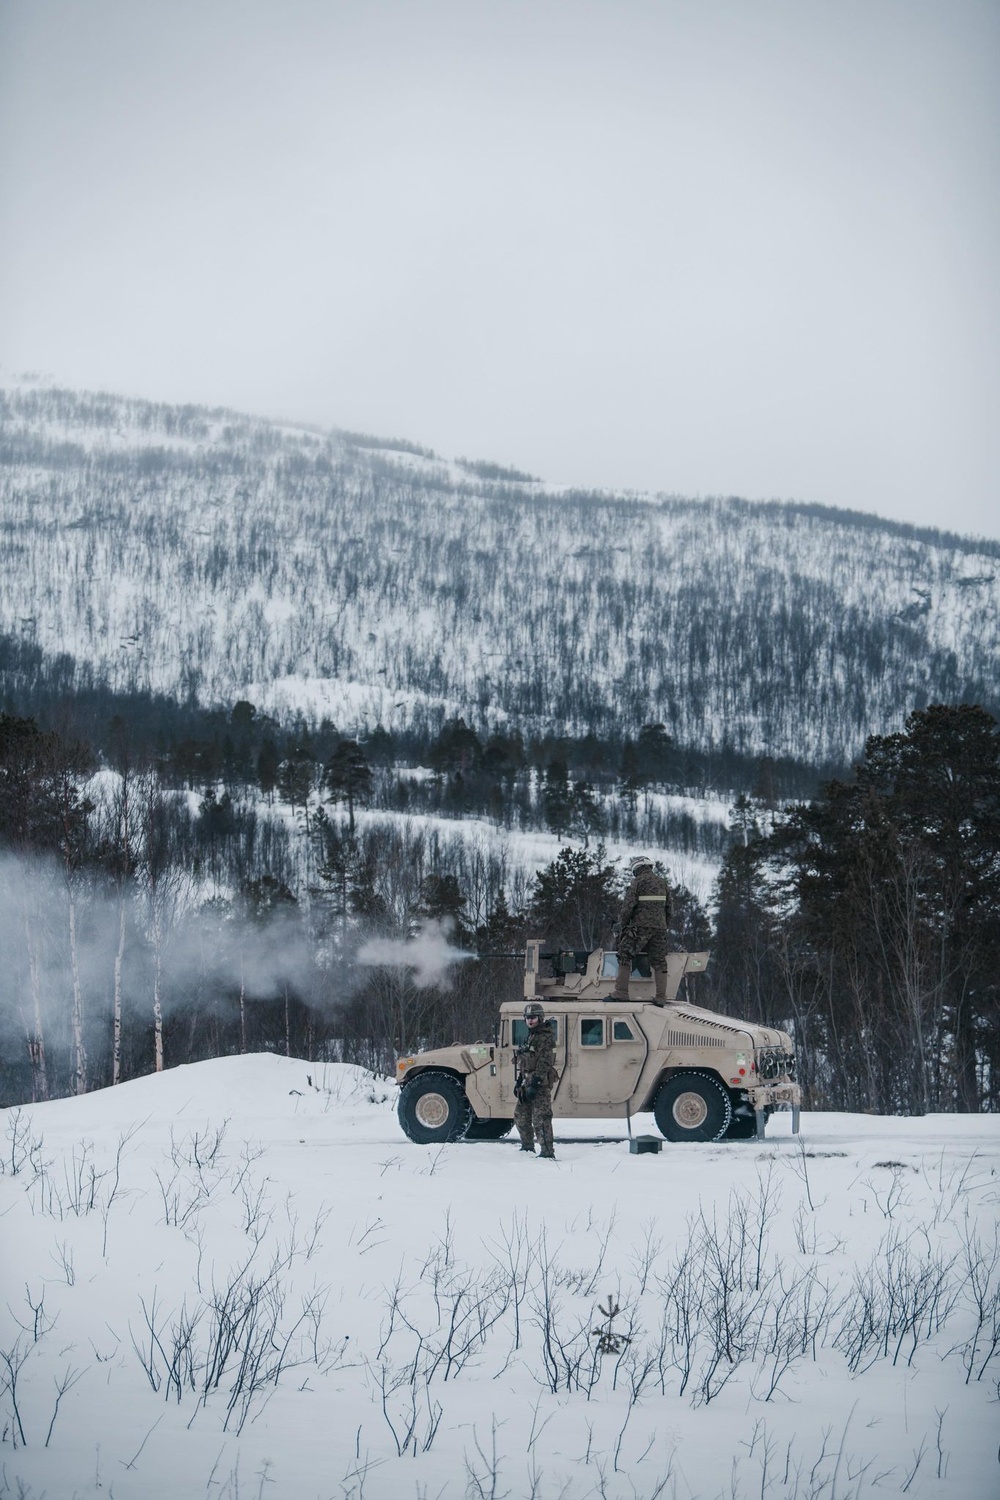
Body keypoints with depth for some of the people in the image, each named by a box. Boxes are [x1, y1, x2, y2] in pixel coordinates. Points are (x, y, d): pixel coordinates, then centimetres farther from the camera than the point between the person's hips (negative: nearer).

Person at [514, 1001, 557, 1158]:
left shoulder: (545, 1038, -12)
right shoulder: (530, 1036, 19)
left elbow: (543, 1063, -20)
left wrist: (535, 1084, -24)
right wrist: (519, 1083, 21)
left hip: (541, 1083, -10)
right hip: (528, 1083, 10)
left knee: (540, 1118, -13)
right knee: (521, 1116, 17)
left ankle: (548, 1152, -14)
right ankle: (527, 1147, 30)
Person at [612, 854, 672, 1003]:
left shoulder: (638, 882, -4)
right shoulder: (662, 882, 15)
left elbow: (627, 906, -9)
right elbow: (668, 908, 18)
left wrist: (622, 928, 0)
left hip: (641, 926, -6)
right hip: (660, 927, 6)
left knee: (625, 957, 0)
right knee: (659, 961, 8)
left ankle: (621, 992, -7)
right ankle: (661, 997, 5)